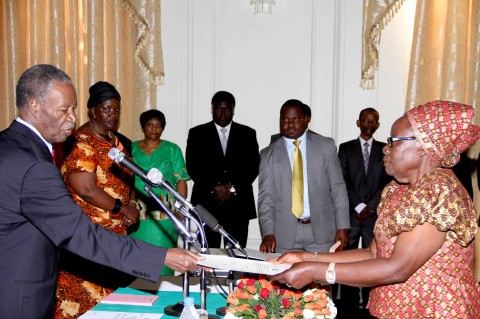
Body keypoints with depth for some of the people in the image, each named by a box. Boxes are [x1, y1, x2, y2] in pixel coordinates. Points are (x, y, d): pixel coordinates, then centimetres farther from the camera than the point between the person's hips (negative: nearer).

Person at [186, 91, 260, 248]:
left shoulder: (247, 134, 11)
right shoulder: (197, 134, 9)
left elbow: (253, 166, 5)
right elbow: (192, 167, 2)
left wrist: (234, 187, -8)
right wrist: (214, 187, -10)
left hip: (239, 205, 1)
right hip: (207, 205, 0)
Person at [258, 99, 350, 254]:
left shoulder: (326, 146, 6)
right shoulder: (268, 154, 5)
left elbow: (338, 188, 5)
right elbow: (265, 197, 2)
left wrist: (342, 227, -1)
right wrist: (268, 233, -10)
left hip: (321, 230, 0)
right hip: (285, 233, 0)